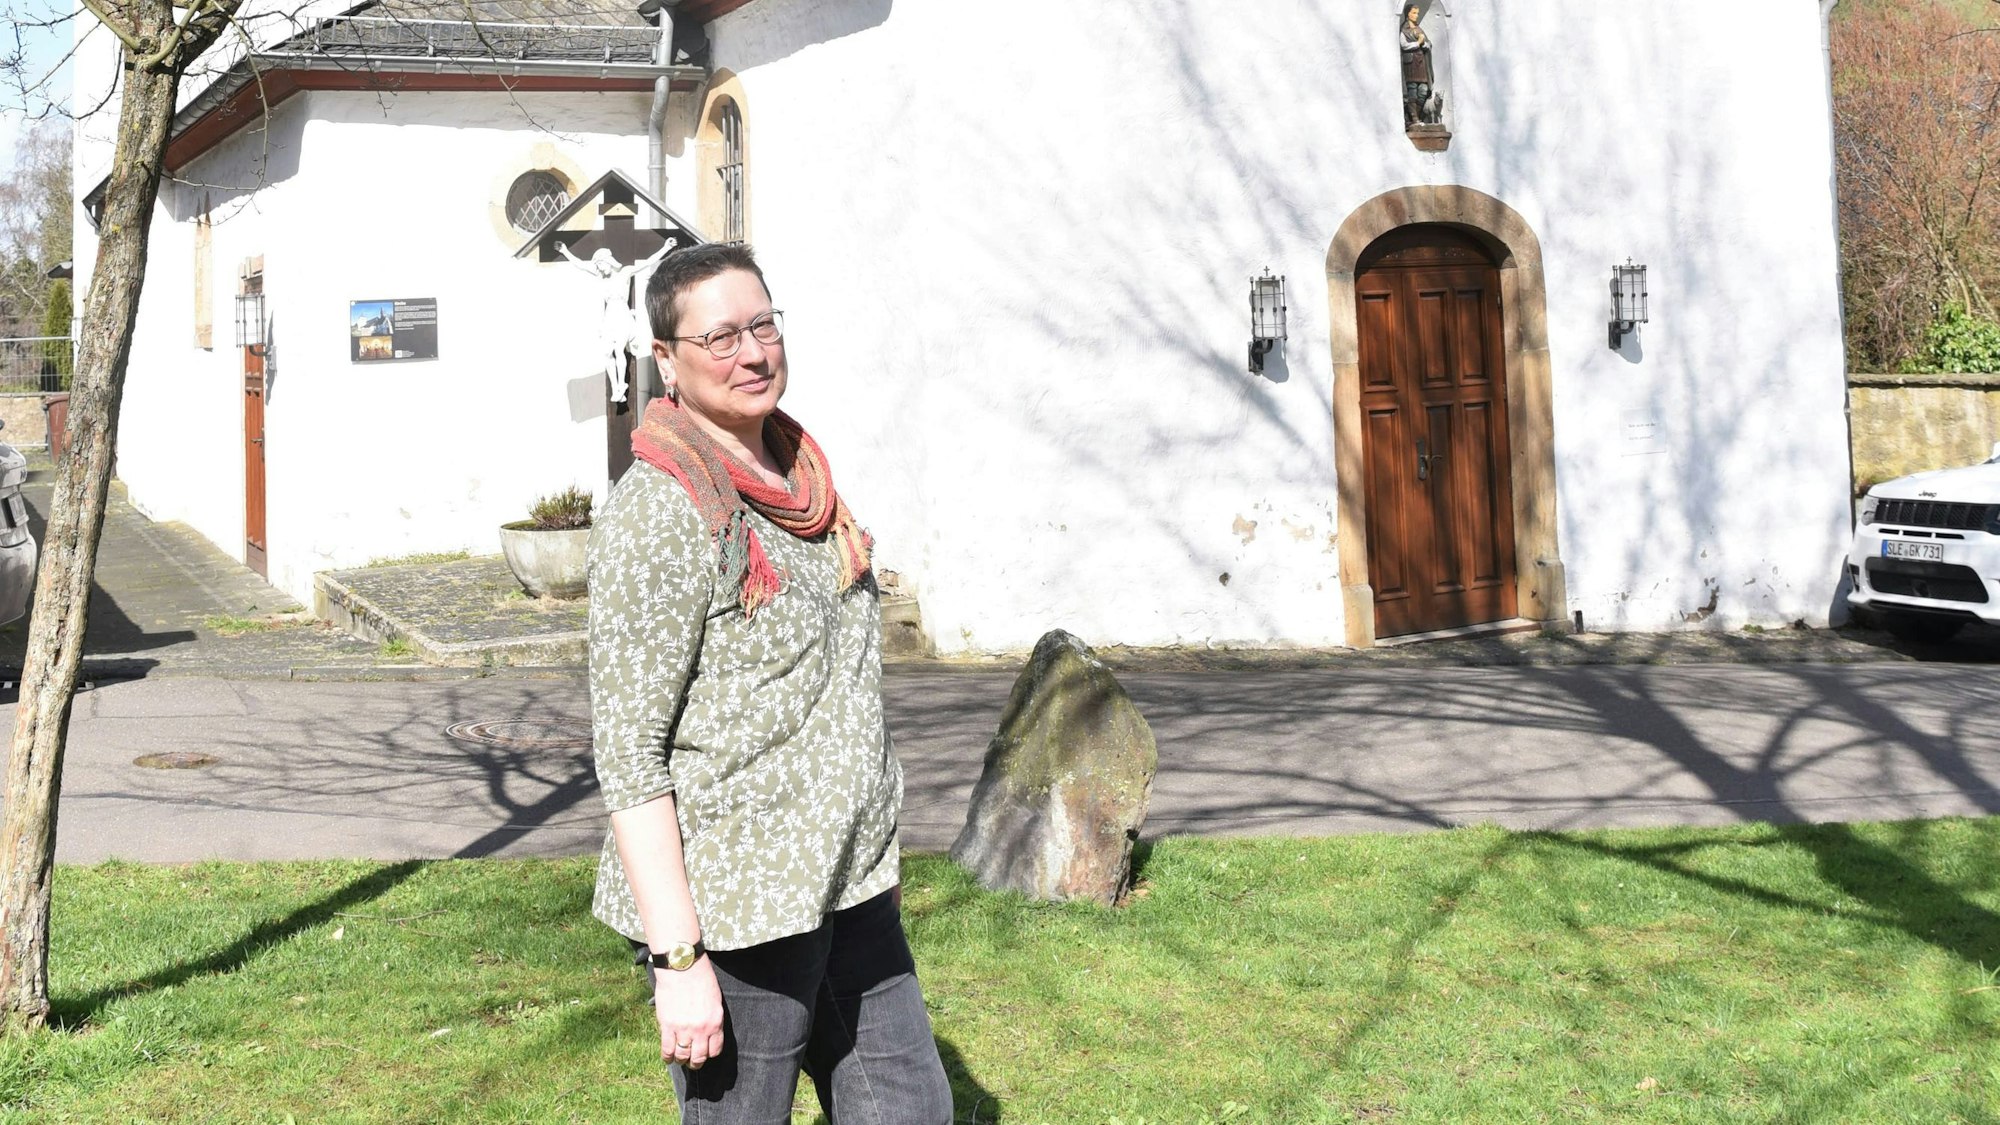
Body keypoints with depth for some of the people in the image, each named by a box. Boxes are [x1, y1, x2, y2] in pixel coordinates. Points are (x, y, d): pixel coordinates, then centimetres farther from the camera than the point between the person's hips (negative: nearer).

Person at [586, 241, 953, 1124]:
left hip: (847, 889, 8)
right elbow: (627, 752, -19)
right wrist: (678, 959, -22)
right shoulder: (659, 512, -17)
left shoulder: (799, 478, 10)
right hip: (730, 909, -8)